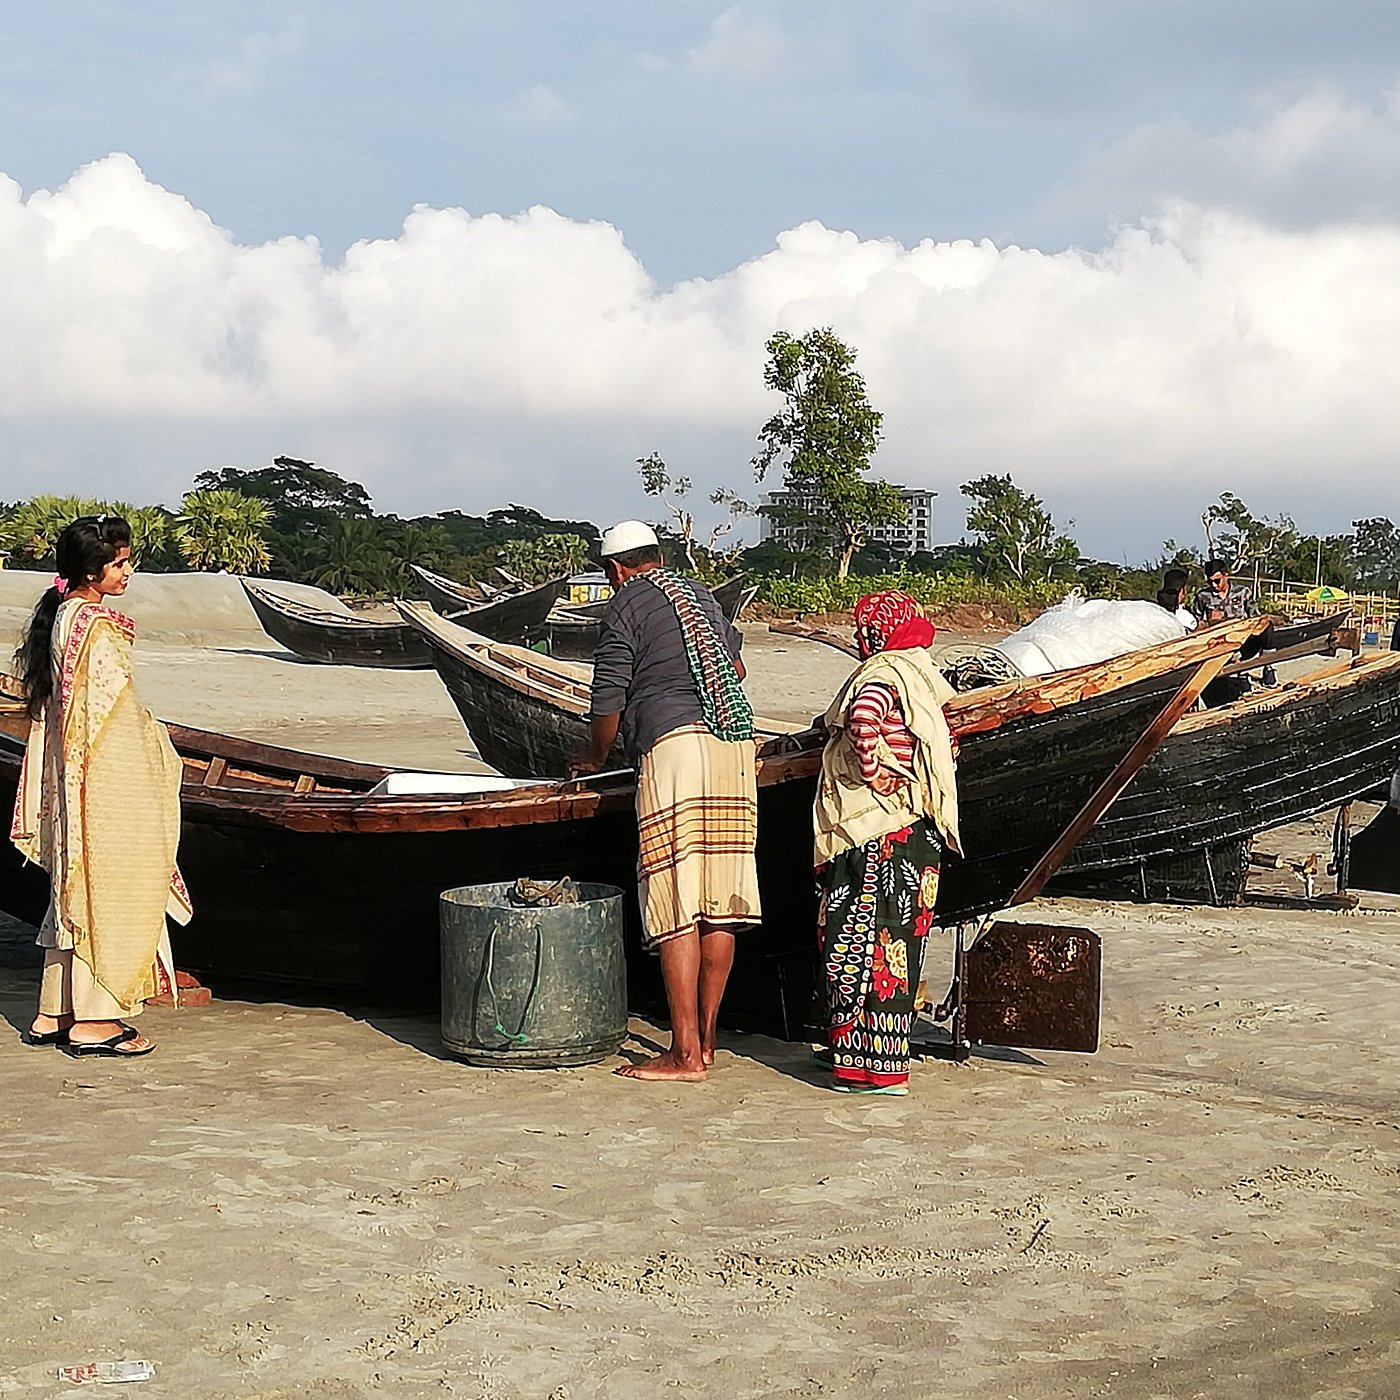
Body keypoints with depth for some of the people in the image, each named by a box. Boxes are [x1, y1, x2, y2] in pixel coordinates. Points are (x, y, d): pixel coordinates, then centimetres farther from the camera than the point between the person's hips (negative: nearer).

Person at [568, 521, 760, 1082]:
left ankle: (685, 1053, -8)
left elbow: (608, 700, 4)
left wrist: (596, 756, 23)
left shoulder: (625, 606, 3)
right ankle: (706, 1040, 12)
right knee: (720, 904, 7)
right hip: (736, 746, 7)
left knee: (677, 909, -7)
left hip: (673, 742, -7)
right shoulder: (702, 596, 24)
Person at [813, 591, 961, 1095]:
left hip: (876, 839, -9)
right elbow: (946, 744, 23)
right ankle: (887, 1054, 20)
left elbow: (865, 715, -33)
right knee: (896, 940, 13)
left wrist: (874, 769, -20)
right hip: (918, 832, 9)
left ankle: (872, 1066, -4)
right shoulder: (920, 675, 16)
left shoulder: (880, 674, -11)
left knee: (865, 941, -5)